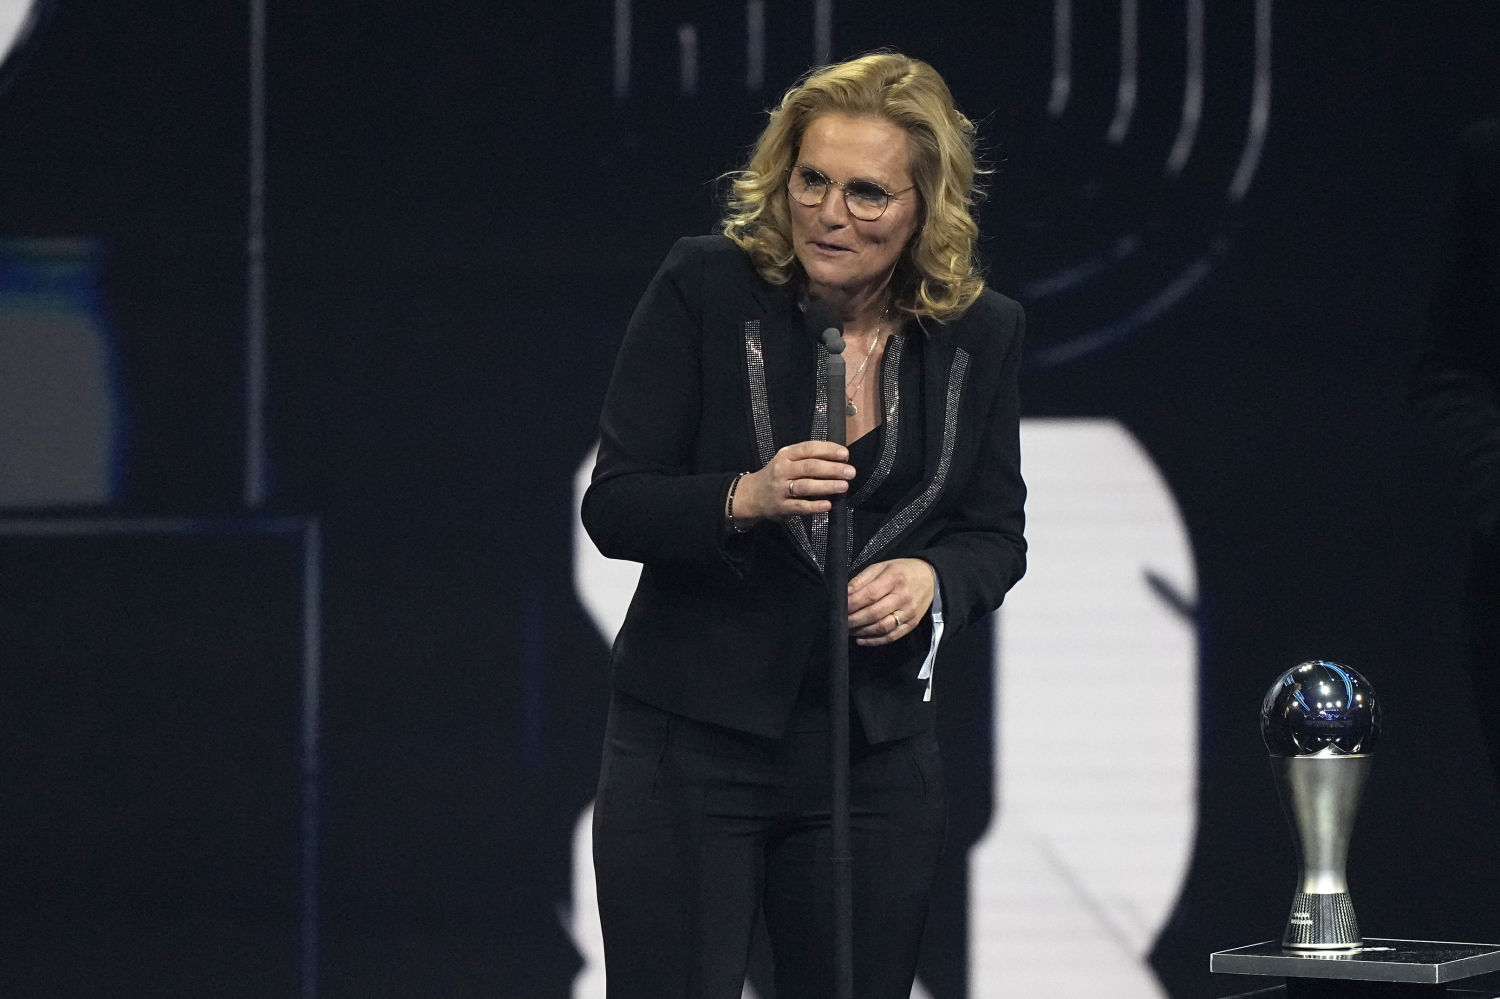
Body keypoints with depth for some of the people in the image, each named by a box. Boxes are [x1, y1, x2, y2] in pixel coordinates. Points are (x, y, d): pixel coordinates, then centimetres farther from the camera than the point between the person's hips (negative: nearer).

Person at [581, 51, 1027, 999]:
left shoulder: (980, 333, 2)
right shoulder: (704, 288, -7)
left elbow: (997, 533, 10)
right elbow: (613, 506, -7)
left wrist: (931, 577, -13)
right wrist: (745, 497, -26)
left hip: (879, 754, 3)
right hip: (694, 742, -3)